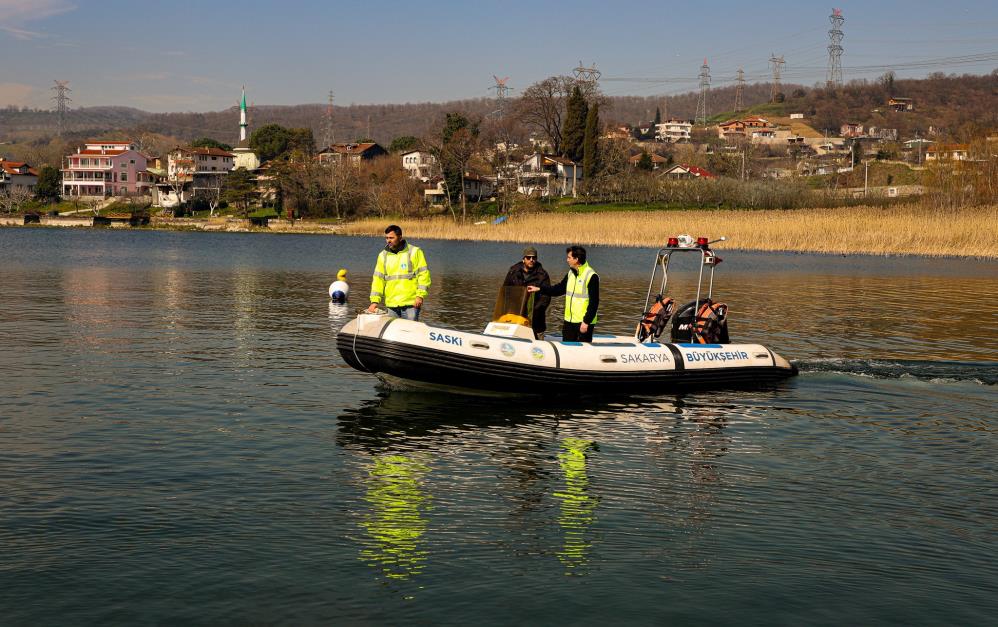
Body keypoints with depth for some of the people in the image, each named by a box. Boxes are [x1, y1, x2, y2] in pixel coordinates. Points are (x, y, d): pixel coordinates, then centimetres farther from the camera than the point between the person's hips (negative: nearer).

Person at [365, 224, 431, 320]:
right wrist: (375, 301, 0)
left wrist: (420, 296, -11)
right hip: (391, 304, 4)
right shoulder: (383, 255, 12)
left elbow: (423, 274, -2)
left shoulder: (415, 252, 1)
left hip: (411, 303, -4)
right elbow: (378, 279, 9)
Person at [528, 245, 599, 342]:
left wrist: (586, 322, -19)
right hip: (569, 321, 8)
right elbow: (560, 289, 21)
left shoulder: (591, 276, -15)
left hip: (584, 323, -8)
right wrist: (539, 289, 16)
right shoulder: (570, 273, 10)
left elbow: (594, 302, -17)